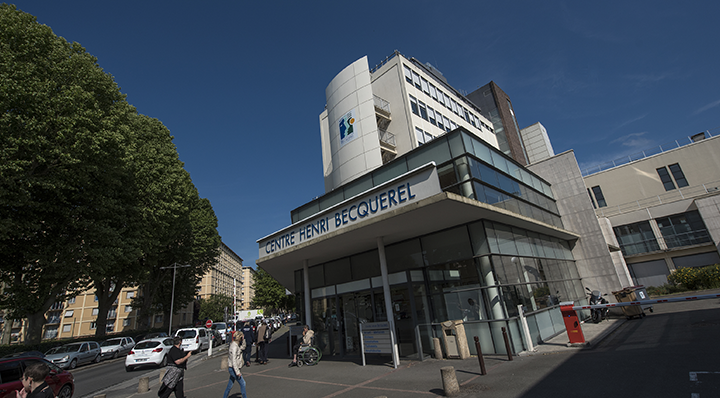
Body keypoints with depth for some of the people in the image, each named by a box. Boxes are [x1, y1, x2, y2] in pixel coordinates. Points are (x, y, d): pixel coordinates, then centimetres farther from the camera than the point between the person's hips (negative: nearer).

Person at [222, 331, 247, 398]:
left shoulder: (236, 345, 6)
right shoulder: (234, 347, -22)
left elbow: (243, 347, 25)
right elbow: (233, 360, -25)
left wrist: (243, 339, 9)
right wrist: (237, 372, -24)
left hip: (233, 369, 9)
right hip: (233, 369, -9)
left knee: (230, 385, 16)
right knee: (242, 383, -1)